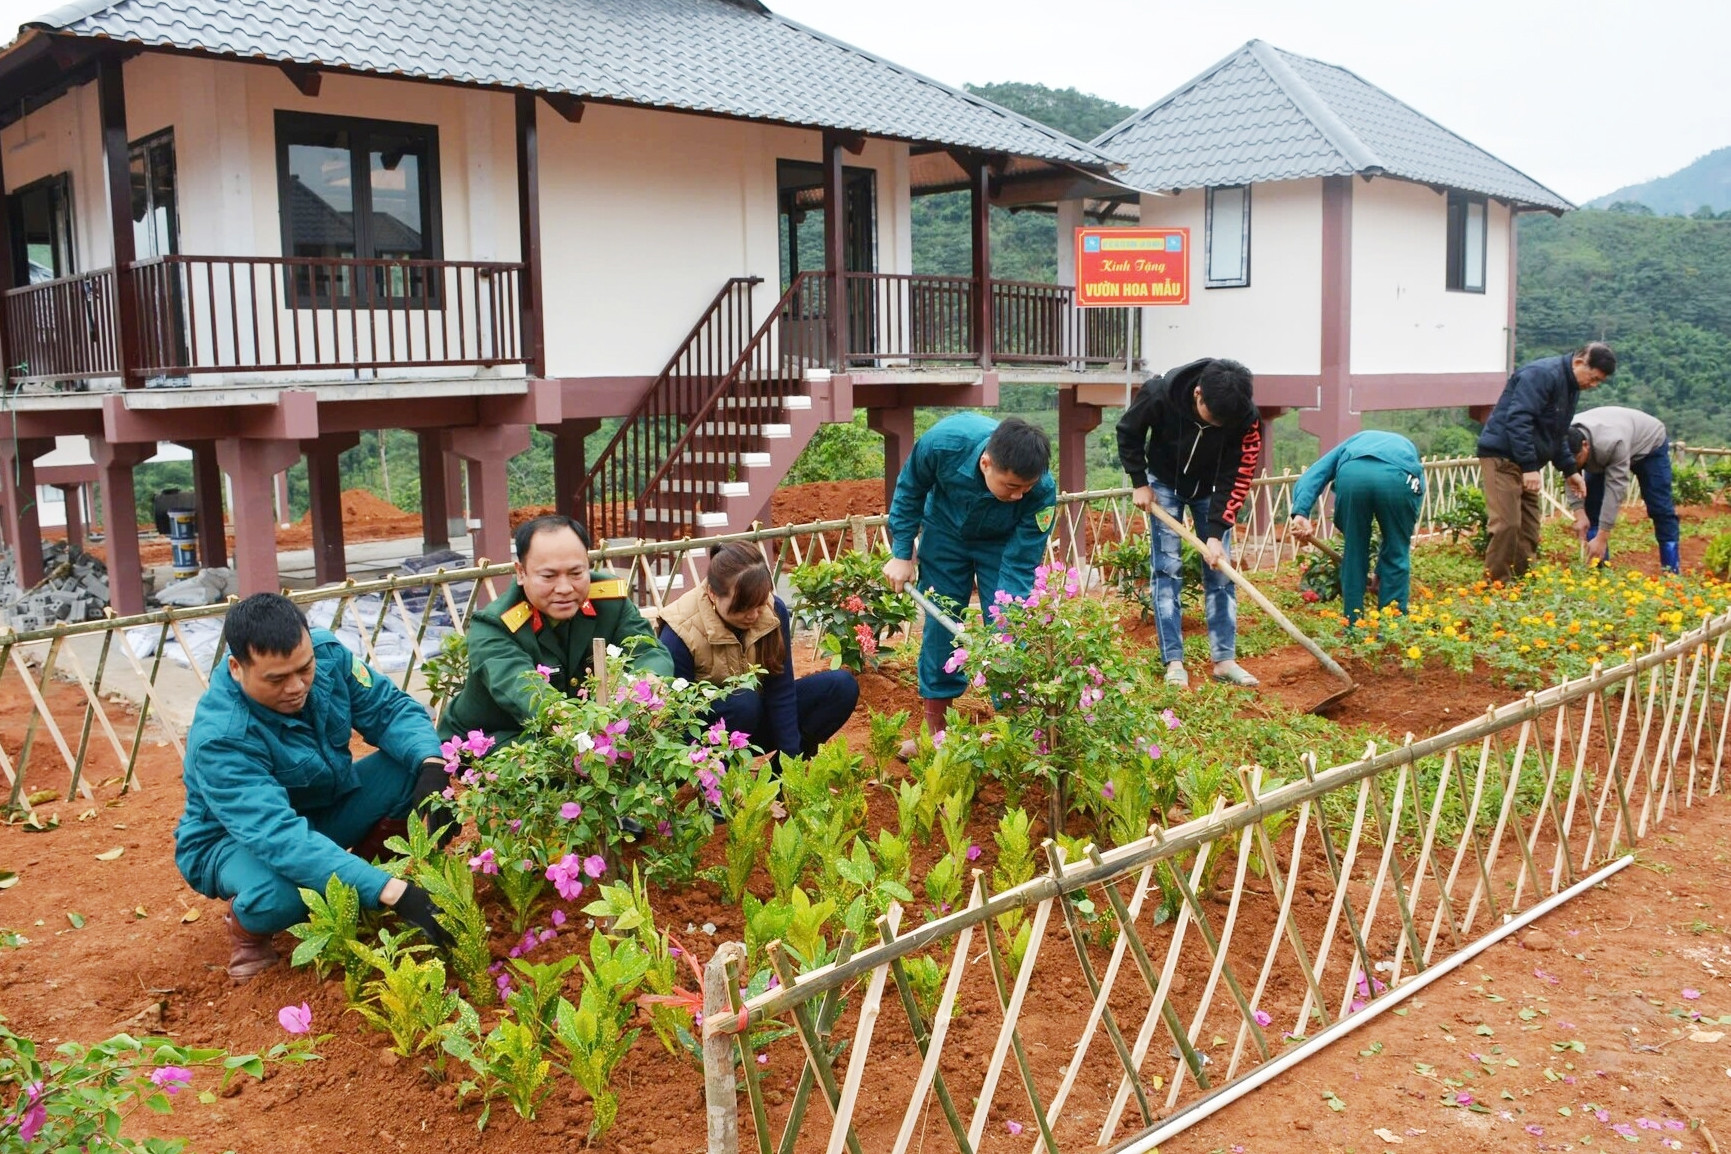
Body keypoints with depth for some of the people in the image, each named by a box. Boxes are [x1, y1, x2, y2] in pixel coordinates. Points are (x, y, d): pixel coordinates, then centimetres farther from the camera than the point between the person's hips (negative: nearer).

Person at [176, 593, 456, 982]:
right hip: (235, 839, -5)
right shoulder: (219, 739, -35)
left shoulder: (327, 653, -20)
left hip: (325, 807, 5)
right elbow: (280, 837, -44)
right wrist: (392, 893, -53)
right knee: (276, 898, -39)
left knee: (414, 765, -21)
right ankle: (246, 925, -2)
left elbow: (390, 708, -12)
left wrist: (431, 764, -36)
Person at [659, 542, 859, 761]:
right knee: (744, 702, -37)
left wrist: (791, 759, -17)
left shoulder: (774, 611, -15)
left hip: (757, 719, 5)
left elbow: (781, 693, -13)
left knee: (842, 686, -12)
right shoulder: (680, 634, -26)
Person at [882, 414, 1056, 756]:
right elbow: (910, 489, -15)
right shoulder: (943, 442, -38)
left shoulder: (1043, 491, -38)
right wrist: (901, 554, -12)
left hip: (1004, 543, -1)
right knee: (940, 628, 4)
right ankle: (935, 732, 18)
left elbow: (1019, 567, -28)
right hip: (945, 533, 1)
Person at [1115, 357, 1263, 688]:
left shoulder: (1247, 417, -31)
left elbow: (1237, 478, -24)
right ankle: (1174, 662, -4)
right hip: (1166, 484, -1)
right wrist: (1140, 483, -12)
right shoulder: (1160, 394, -34)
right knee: (1168, 570, -6)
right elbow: (1127, 432, -13)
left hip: (1211, 489, 1)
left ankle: (1225, 660, 4)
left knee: (1220, 571, -2)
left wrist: (1216, 534, -28)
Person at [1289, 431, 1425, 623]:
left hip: (1352, 474, 0)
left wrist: (1301, 513, 5)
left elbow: (1312, 475, 21)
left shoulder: (1353, 442, 43)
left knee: (1353, 553, 18)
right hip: (1398, 478, 0)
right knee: (1396, 556, 17)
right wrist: (1381, 571, 44)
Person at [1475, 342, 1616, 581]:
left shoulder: (1571, 387, 15)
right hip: (1502, 455, -10)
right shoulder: (1542, 375, -17)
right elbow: (1517, 419, -26)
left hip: (1525, 463, 10)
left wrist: (1570, 470, 16)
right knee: (1507, 525, -14)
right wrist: (1529, 466, -28)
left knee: (1529, 529, 10)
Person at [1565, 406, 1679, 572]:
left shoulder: (1613, 443, -46)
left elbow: (1615, 489, -44)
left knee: (1659, 507, -8)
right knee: (1591, 504, -7)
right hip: (1603, 453, 5)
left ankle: (1672, 569, -2)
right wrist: (1579, 514, -36)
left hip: (1649, 443, -5)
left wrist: (1601, 538, -45)